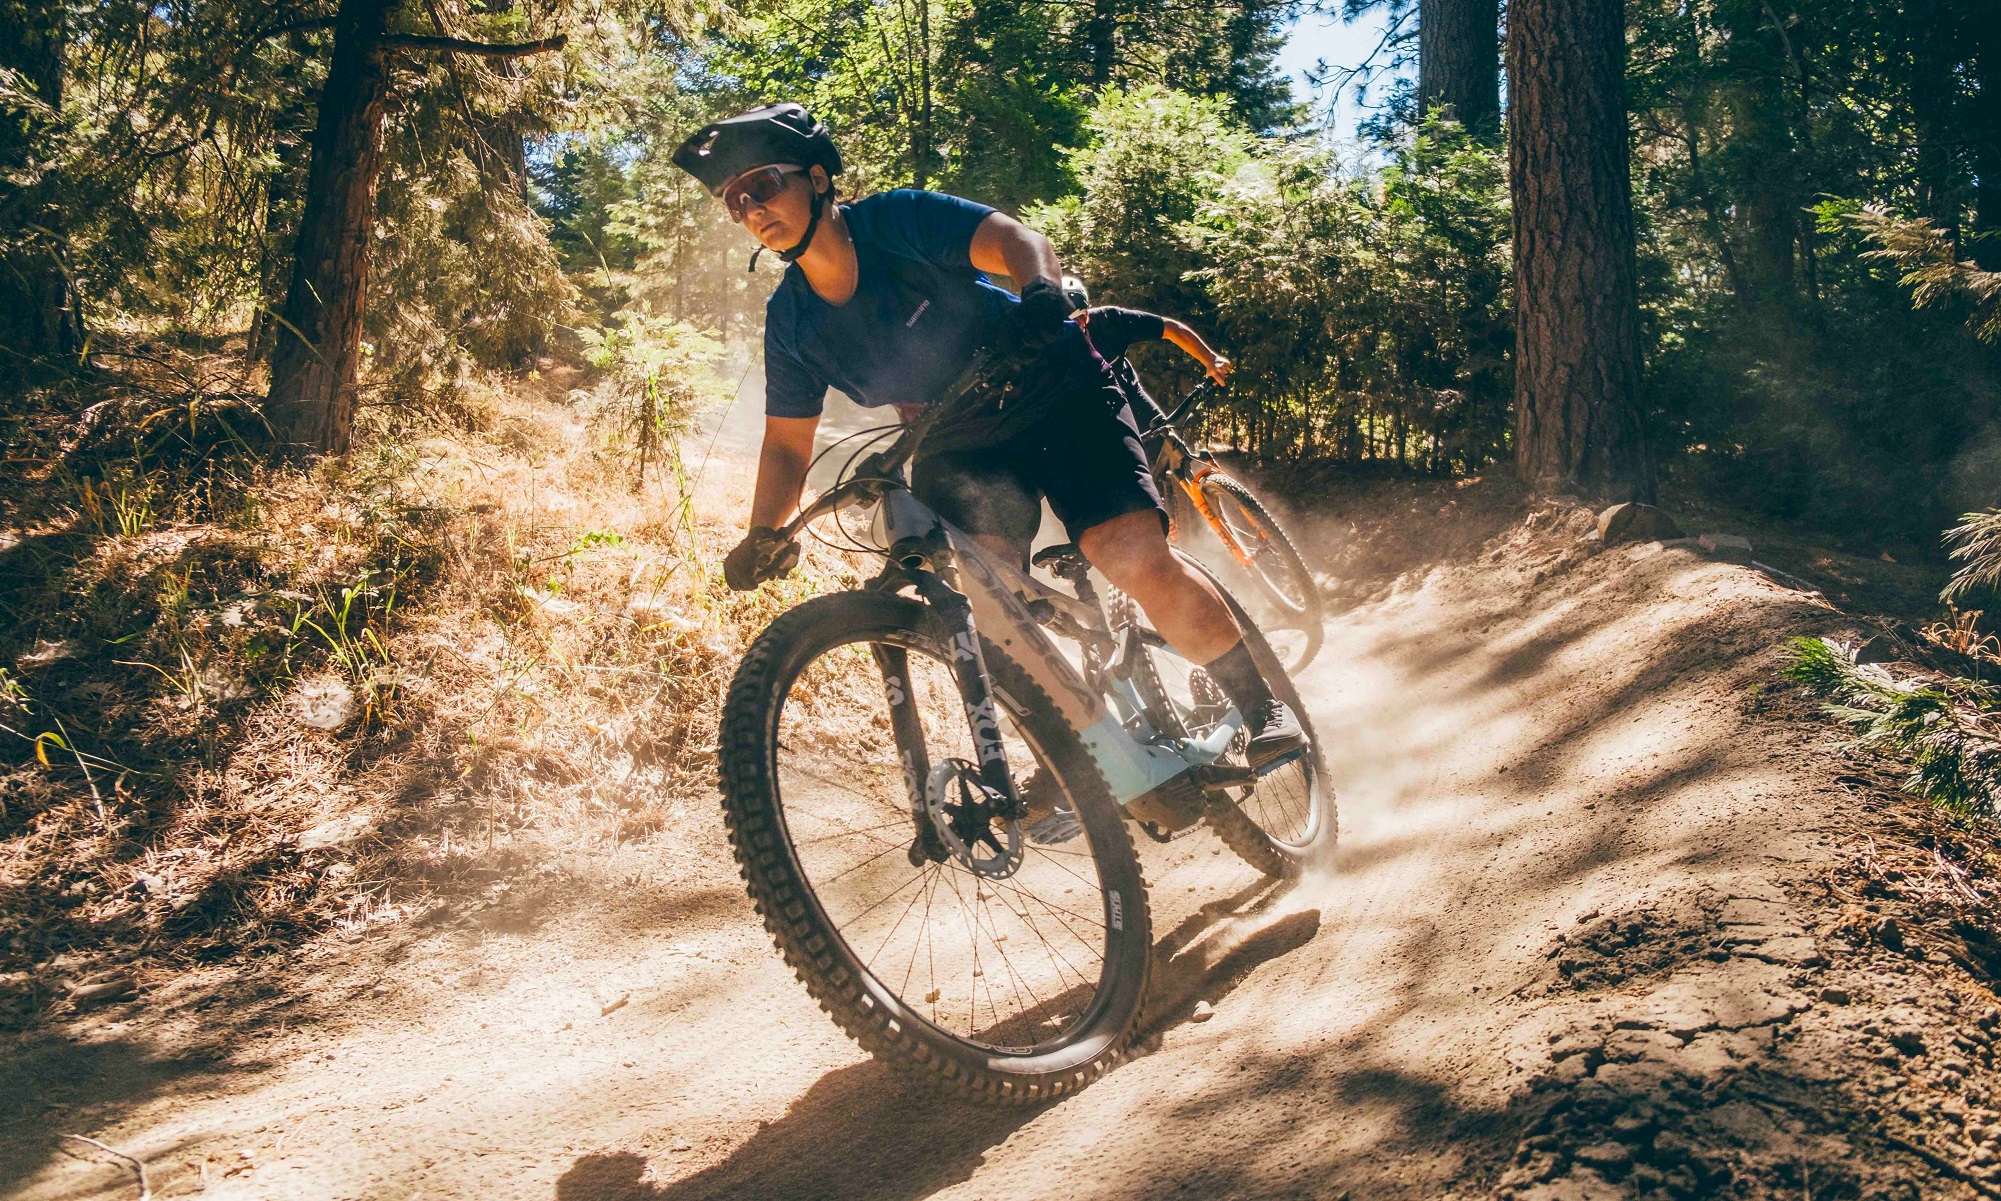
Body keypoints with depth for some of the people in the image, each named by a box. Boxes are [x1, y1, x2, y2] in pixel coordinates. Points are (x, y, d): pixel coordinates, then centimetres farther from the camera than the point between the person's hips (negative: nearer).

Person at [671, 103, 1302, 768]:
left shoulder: (899, 219, -17)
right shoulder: (790, 321, -4)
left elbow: (1015, 239, -31)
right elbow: (787, 443, 2)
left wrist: (1042, 292, -53)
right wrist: (763, 533, -14)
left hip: (1053, 390, -4)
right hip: (958, 447, 5)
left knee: (1135, 559, -22)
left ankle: (1259, 704, -2)